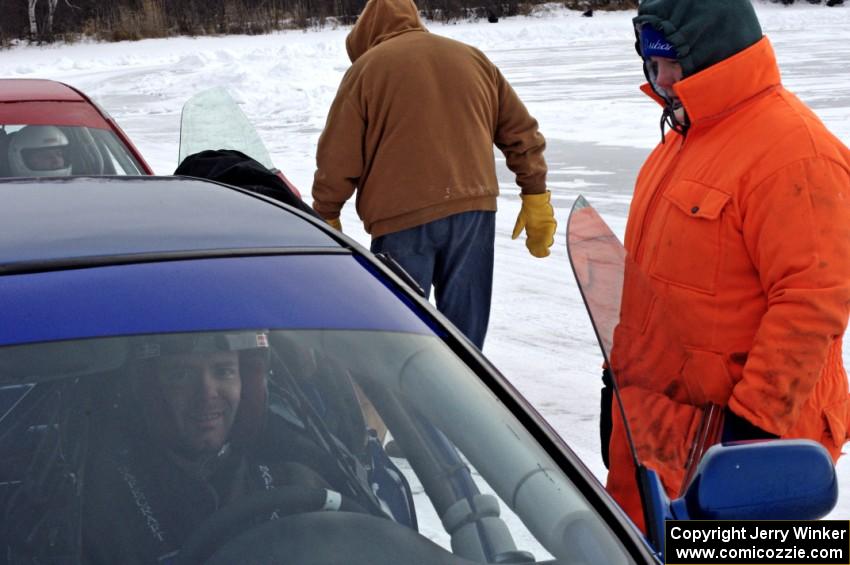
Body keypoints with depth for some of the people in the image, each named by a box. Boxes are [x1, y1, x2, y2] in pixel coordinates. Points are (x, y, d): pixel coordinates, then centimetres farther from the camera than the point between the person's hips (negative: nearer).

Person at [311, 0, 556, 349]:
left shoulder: (366, 68, 3)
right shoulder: (473, 59, 16)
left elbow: (338, 159, 1)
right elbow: (521, 132, 16)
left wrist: (327, 216, 12)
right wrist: (536, 196, 20)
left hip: (402, 218, -4)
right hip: (474, 210, 4)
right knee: (464, 323, 10)